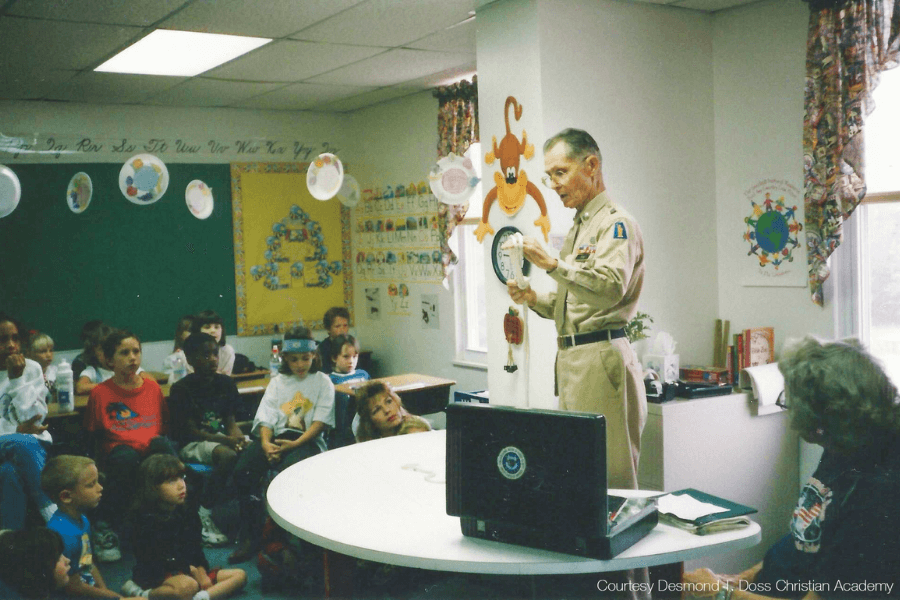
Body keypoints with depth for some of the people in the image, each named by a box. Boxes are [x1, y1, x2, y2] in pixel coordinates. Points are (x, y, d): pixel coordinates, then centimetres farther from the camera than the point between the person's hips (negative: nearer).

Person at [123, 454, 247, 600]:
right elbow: (156, 557, -16)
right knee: (188, 586, -41)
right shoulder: (146, 518, -12)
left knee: (240, 575, -6)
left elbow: (196, 546, 10)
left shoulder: (187, 511, 8)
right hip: (156, 575, -8)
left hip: (191, 571, 8)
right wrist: (191, 569, -15)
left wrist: (201, 569, -8)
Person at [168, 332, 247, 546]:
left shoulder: (226, 383, 7)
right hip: (192, 444, -5)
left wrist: (237, 436, -17)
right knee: (228, 455, -34)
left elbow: (231, 421, 7)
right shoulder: (181, 389, -8)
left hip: (222, 438, 5)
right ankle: (204, 513, -20)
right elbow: (192, 431, -11)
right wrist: (226, 440, -23)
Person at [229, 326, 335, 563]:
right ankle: (249, 537, -13)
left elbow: (321, 421, -2)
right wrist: (265, 442, -12)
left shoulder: (322, 381, 10)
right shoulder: (278, 382, 21)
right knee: (243, 470, -23)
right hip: (277, 437, 4)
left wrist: (296, 443, -16)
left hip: (307, 439, -4)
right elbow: (266, 417, 10)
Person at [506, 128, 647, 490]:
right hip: (572, 358, 10)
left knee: (609, 479, -7)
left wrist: (553, 265, -27)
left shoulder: (615, 223, -7)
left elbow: (611, 288, -24)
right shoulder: (578, 229, 23)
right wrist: (534, 299, 10)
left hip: (602, 357, -9)